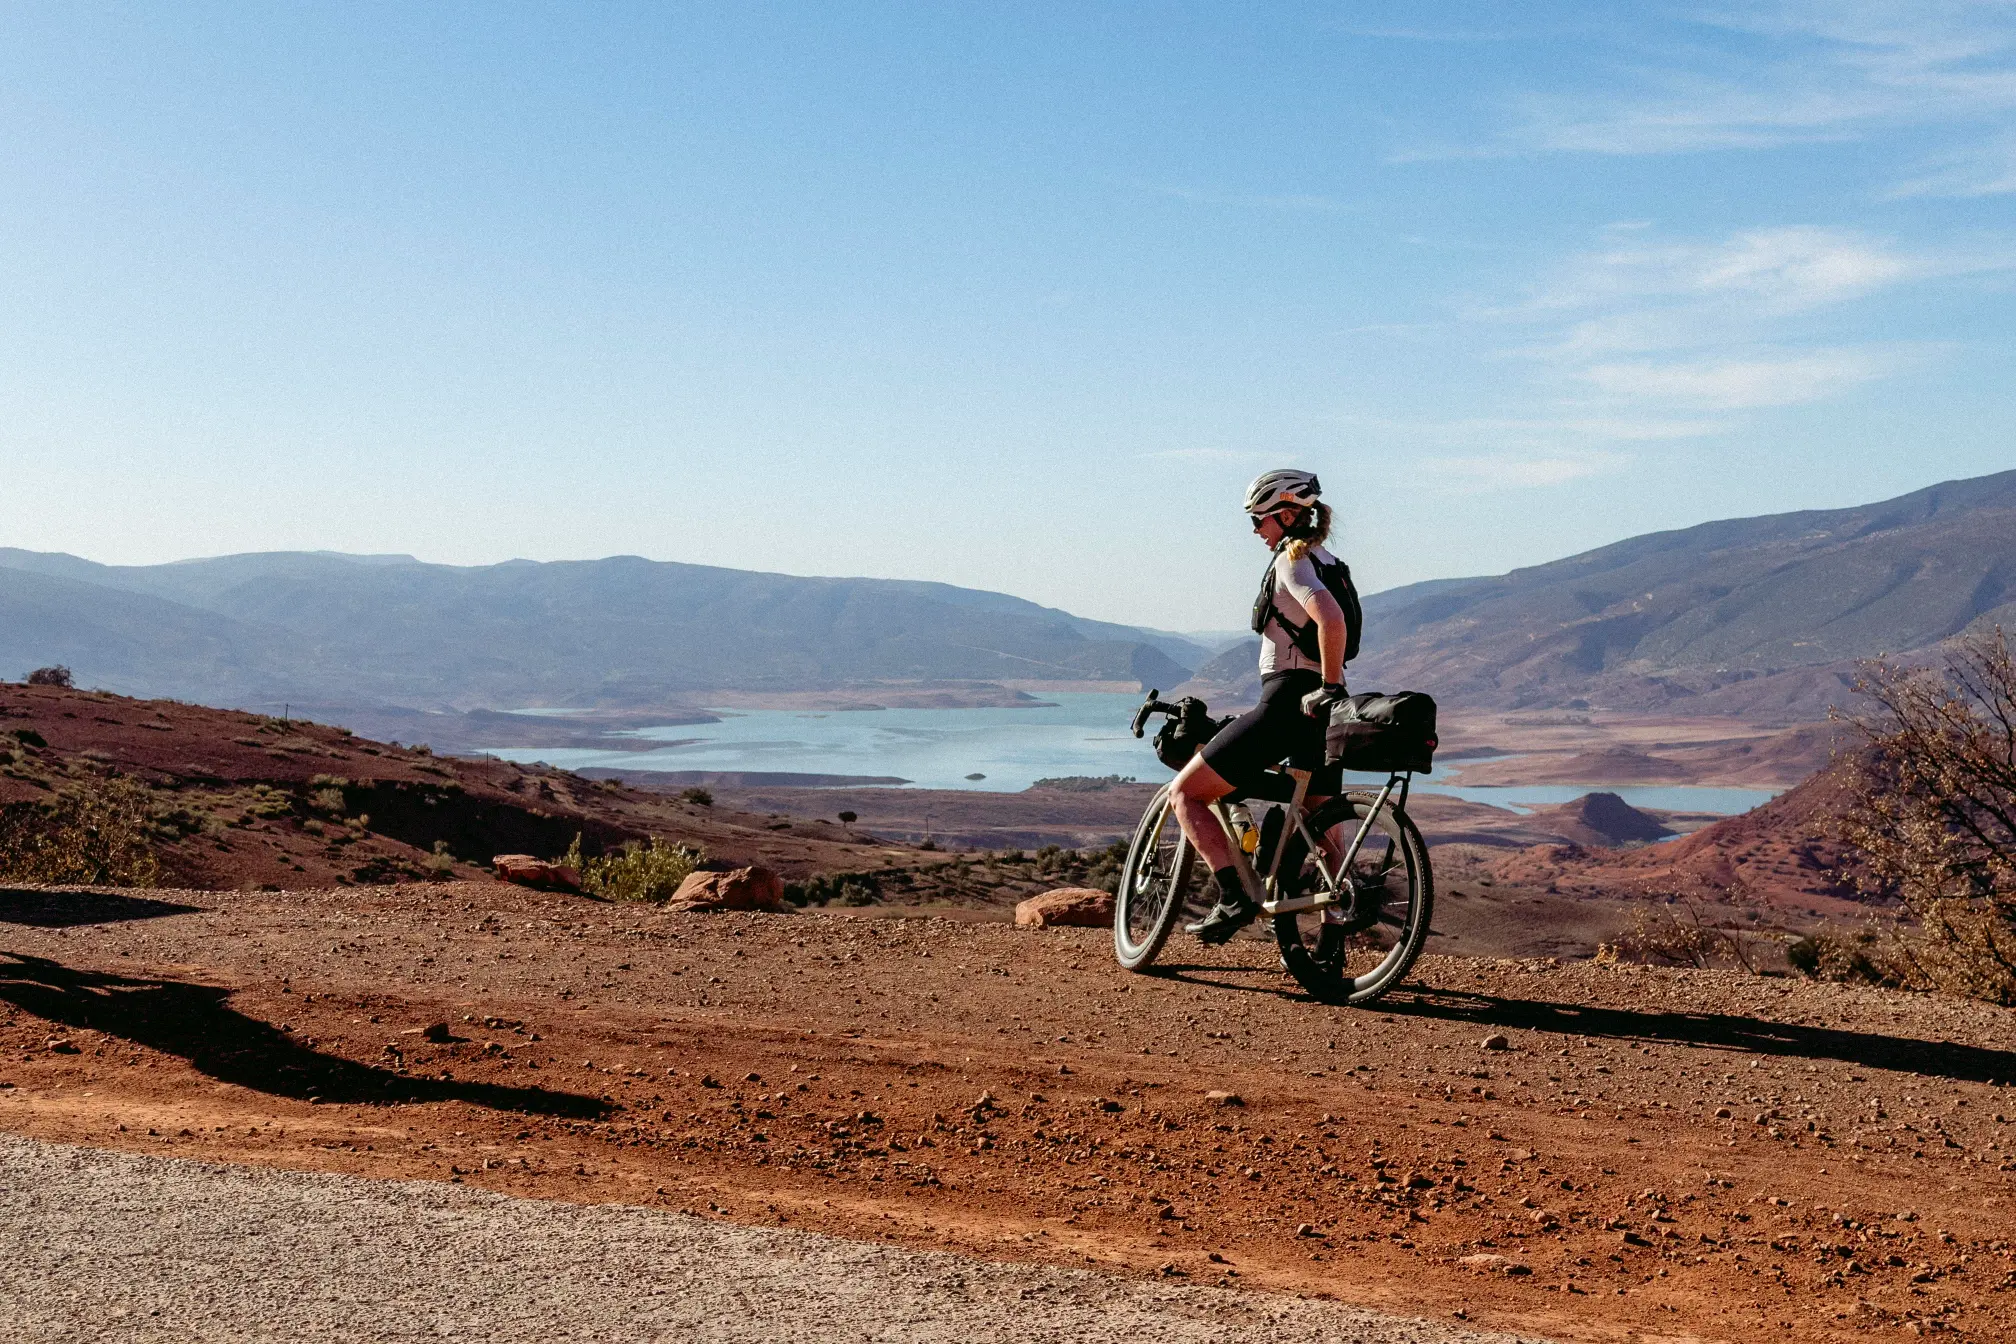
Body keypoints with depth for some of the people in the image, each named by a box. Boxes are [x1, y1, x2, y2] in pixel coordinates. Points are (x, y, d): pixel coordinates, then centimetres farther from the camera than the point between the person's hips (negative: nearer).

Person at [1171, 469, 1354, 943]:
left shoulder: (1292, 558, -9)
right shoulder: (1324, 560, 20)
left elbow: (1331, 621, -26)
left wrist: (1327, 687, -19)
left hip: (1288, 704, -9)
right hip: (1320, 713, 9)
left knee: (1186, 793, -2)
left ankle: (1234, 898, -15)